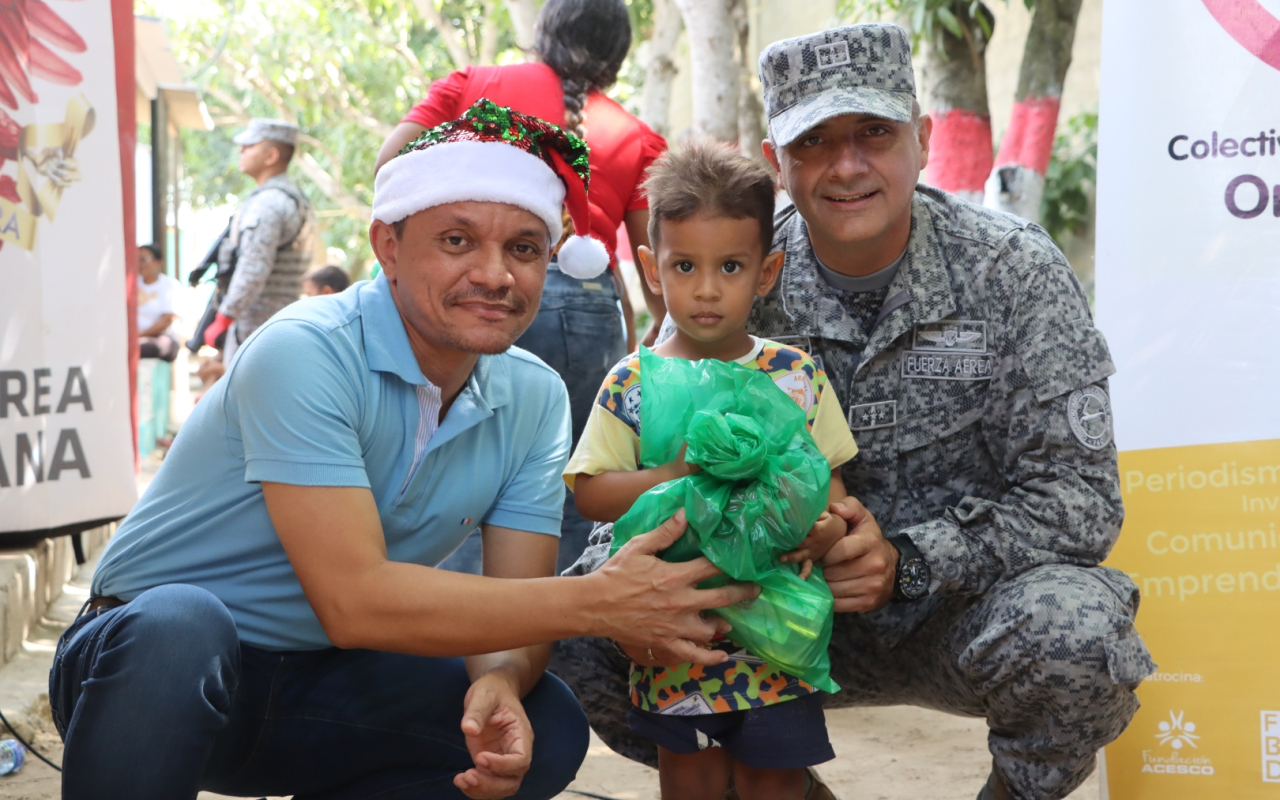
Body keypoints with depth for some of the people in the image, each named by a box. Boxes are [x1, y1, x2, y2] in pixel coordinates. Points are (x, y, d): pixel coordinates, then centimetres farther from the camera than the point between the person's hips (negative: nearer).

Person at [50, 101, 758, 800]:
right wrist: (599, 603, -30)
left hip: (317, 692, 6)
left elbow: (512, 602, -3)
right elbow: (354, 601, -30)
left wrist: (499, 682, -29)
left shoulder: (534, 398, -1)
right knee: (178, 622, -38)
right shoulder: (306, 356, -23)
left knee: (542, 728, -16)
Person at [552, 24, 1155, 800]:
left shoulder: (1013, 269, -11)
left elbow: (1078, 497, -14)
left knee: (1071, 629, -36)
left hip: (966, 603, -2)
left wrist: (907, 563, -26)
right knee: (584, 629, -17)